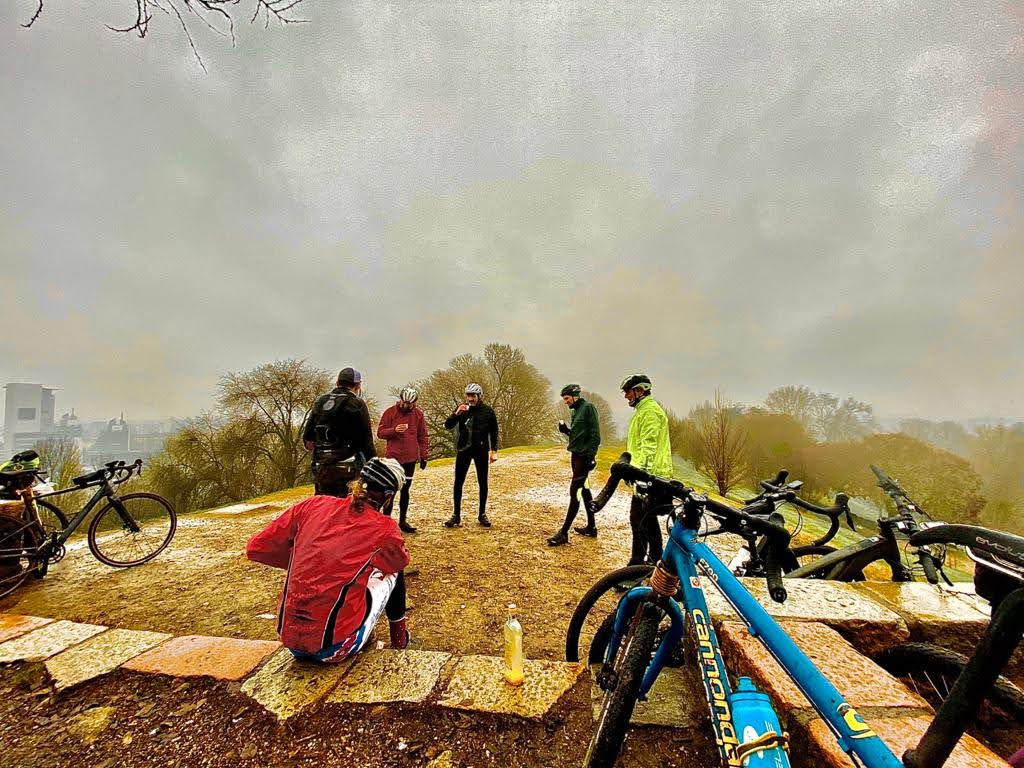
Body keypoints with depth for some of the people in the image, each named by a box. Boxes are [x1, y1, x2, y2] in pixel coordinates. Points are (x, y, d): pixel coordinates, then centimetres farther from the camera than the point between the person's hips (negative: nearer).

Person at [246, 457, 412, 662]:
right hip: (334, 648, -3)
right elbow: (402, 559, 12)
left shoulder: (313, 505, -4)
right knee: (393, 570, 16)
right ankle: (399, 635, 25)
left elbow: (255, 549, 4)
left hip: (290, 642, 4)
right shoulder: (384, 529, -11)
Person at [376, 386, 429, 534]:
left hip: (410, 458, 3)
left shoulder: (418, 414, 4)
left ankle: (402, 521, 21)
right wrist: (394, 430, -21)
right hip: (393, 457, -3)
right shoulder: (390, 412, -3)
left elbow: (423, 437, 7)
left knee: (405, 490, 11)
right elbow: (380, 432, -4)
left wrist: (424, 456, 4)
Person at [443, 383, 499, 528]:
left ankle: (482, 514, 21)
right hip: (463, 449, 0)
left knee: (483, 483, 7)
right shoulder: (462, 409, -1)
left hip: (481, 450, 0)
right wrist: (456, 413, -25)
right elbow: (447, 426, -8)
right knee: (458, 482, 1)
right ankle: (456, 515, 12)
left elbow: (494, 431, 4)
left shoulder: (488, 411, -2)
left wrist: (494, 450, 0)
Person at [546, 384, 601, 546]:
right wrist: (566, 430, 3)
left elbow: (595, 435, -16)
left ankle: (564, 533, -7)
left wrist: (591, 456, -20)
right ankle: (591, 527, 26)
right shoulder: (575, 410, 16)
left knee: (574, 492, -9)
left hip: (584, 456, -10)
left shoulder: (588, 407, -11)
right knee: (584, 490, 15)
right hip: (576, 455, 10)